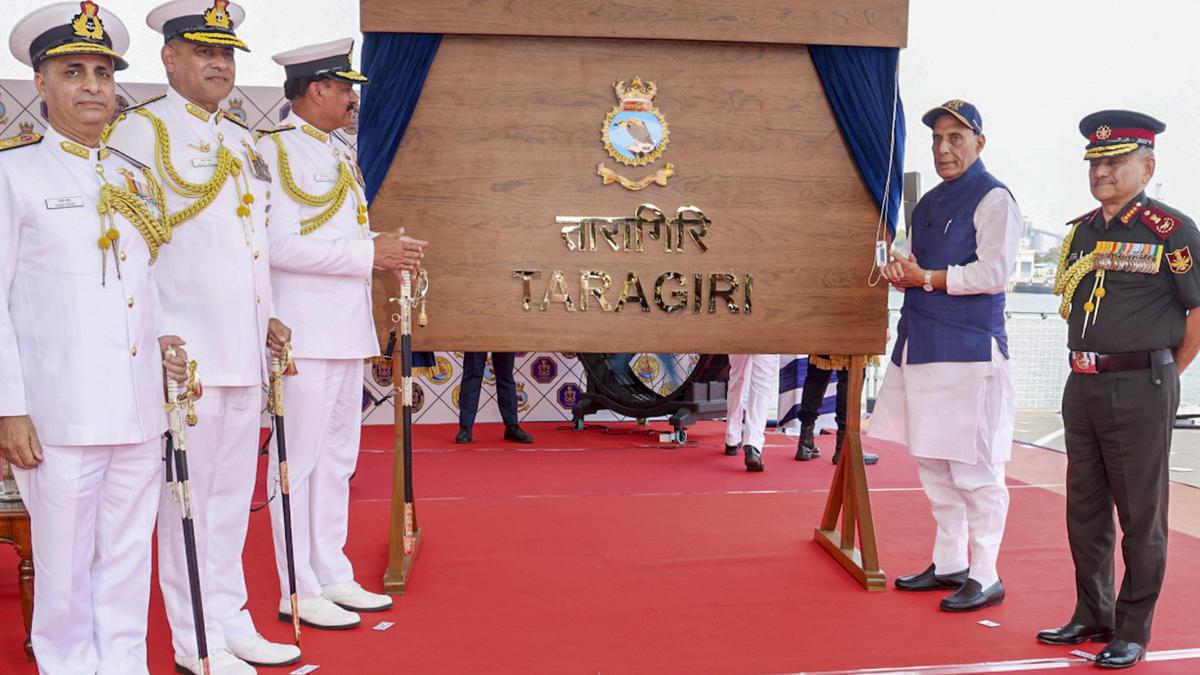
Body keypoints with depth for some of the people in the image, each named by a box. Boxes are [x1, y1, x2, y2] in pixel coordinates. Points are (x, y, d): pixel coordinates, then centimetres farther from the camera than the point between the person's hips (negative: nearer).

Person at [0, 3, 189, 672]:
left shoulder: (137, 179, 15)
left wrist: (164, 343, 3)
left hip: (140, 411, 5)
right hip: (58, 414, -5)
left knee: (128, 564, 11)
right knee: (64, 568, 4)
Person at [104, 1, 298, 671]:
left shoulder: (244, 141, 18)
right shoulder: (140, 130, -4)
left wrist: (268, 319, 16)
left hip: (245, 349, 7)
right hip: (187, 352, -7)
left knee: (234, 493, 13)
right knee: (188, 496, 0)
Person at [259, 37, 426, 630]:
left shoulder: (341, 154, 17)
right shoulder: (273, 149, -10)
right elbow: (280, 245, -19)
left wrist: (389, 248, 4)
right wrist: (371, 253, -19)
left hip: (348, 330, 9)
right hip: (305, 333, -9)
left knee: (337, 459, 14)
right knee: (299, 461, -1)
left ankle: (333, 577, 25)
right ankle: (299, 591, 8)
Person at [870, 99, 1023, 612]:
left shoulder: (993, 199, -7)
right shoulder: (928, 204, 18)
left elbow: (994, 272, -17)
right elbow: (910, 262, 21)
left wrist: (926, 277, -13)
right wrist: (900, 270, -3)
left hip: (969, 349, -9)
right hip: (922, 347, 9)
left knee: (974, 469, -5)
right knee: (933, 464, 14)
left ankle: (984, 577, 4)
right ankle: (948, 563, 26)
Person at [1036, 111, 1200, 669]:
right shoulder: (1081, 232, 11)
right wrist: (1089, 365, 13)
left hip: (1140, 391, -7)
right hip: (1082, 387, 7)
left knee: (1140, 516, 3)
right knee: (1085, 510, 14)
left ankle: (1133, 631, 13)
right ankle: (1092, 616, 27)